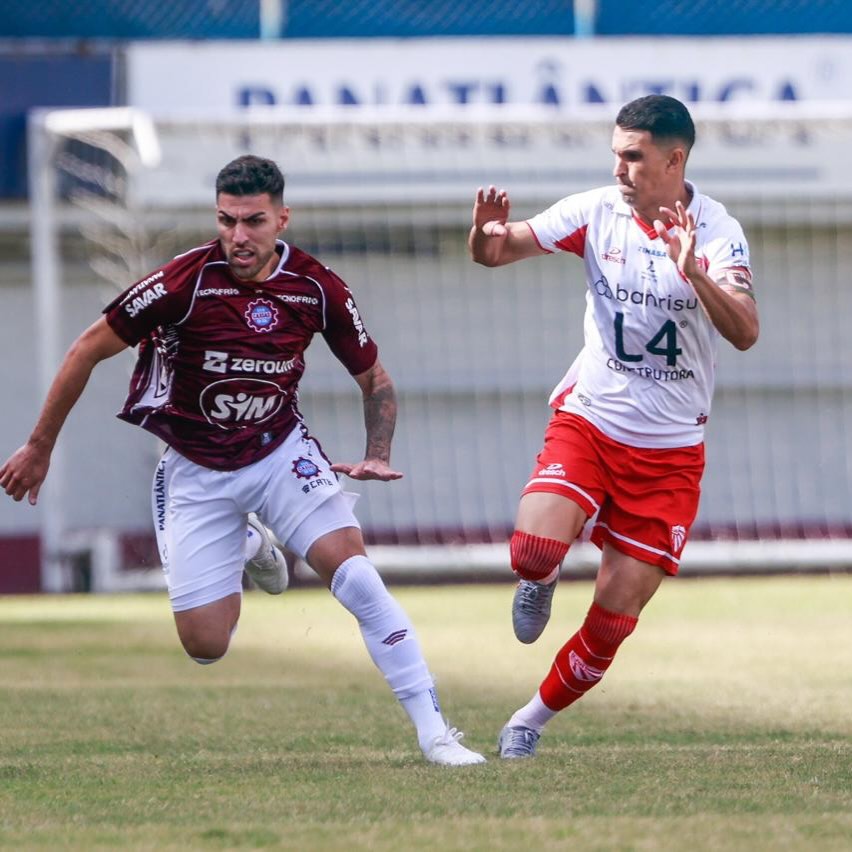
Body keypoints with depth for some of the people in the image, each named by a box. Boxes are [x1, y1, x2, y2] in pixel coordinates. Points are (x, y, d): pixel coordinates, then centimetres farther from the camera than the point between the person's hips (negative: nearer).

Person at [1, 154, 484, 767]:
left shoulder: (317, 288, -12)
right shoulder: (184, 281, -21)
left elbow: (376, 380, 6)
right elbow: (87, 352, -9)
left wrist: (377, 457, -10)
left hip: (282, 452, 1)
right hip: (196, 473, -1)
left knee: (353, 571, -22)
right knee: (205, 645, -2)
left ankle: (434, 732, -17)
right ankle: (247, 546, 32)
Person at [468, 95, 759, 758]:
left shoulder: (717, 232, -13)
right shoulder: (597, 212, -5)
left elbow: (745, 333, -27)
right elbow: (495, 251, -4)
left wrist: (692, 272, -43)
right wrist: (486, 234, -28)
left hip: (668, 453, -1)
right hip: (587, 422, 1)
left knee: (613, 623, -1)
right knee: (535, 549, -26)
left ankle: (537, 716, 24)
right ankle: (539, 583, 12)